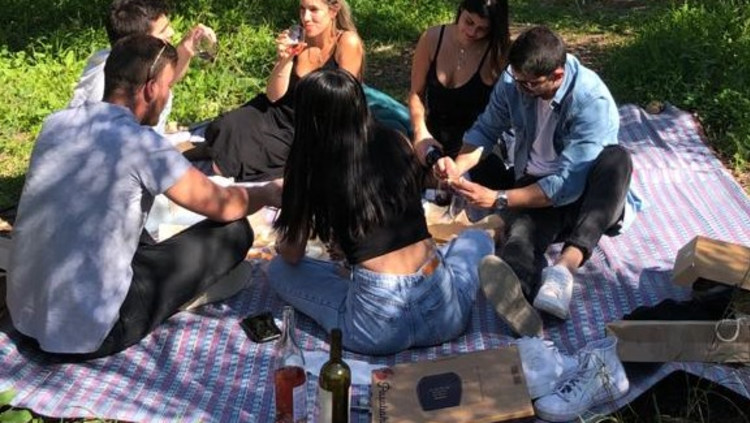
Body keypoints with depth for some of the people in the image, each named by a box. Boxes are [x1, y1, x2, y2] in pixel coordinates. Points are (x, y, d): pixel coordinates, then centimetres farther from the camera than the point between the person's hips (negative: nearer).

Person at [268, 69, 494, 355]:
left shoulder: (309, 168, -4)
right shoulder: (396, 142, 4)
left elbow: (291, 256, 9)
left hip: (378, 328, -3)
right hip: (443, 313, 4)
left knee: (278, 270, 20)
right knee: (478, 238, 35)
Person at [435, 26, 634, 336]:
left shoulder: (593, 102, -25)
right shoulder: (513, 81, -10)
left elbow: (568, 184, -30)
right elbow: (486, 129, 2)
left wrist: (498, 199, -33)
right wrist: (457, 166, -18)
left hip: (584, 194, -2)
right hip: (534, 187, 2)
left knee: (616, 158, -36)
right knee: (522, 228, -35)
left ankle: (566, 264, -53)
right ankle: (514, 289, -71)